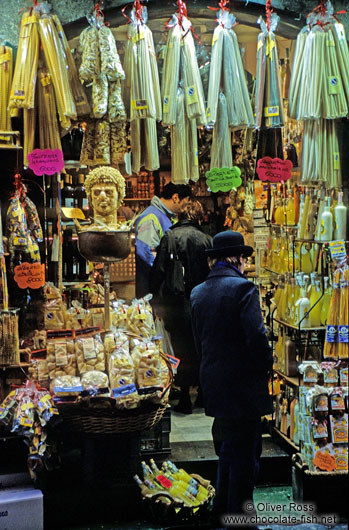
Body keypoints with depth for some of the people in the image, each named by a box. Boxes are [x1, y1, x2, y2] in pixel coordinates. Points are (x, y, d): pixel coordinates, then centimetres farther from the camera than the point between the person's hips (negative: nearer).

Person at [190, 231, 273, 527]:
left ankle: (222, 508, 32)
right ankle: (239, 515, 10)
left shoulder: (198, 293, 8)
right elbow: (256, 337, -20)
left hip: (214, 387, 8)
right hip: (243, 386, -8)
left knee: (228, 449, 22)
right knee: (246, 455, 3)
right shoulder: (242, 288, -14)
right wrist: (266, 366, -5)